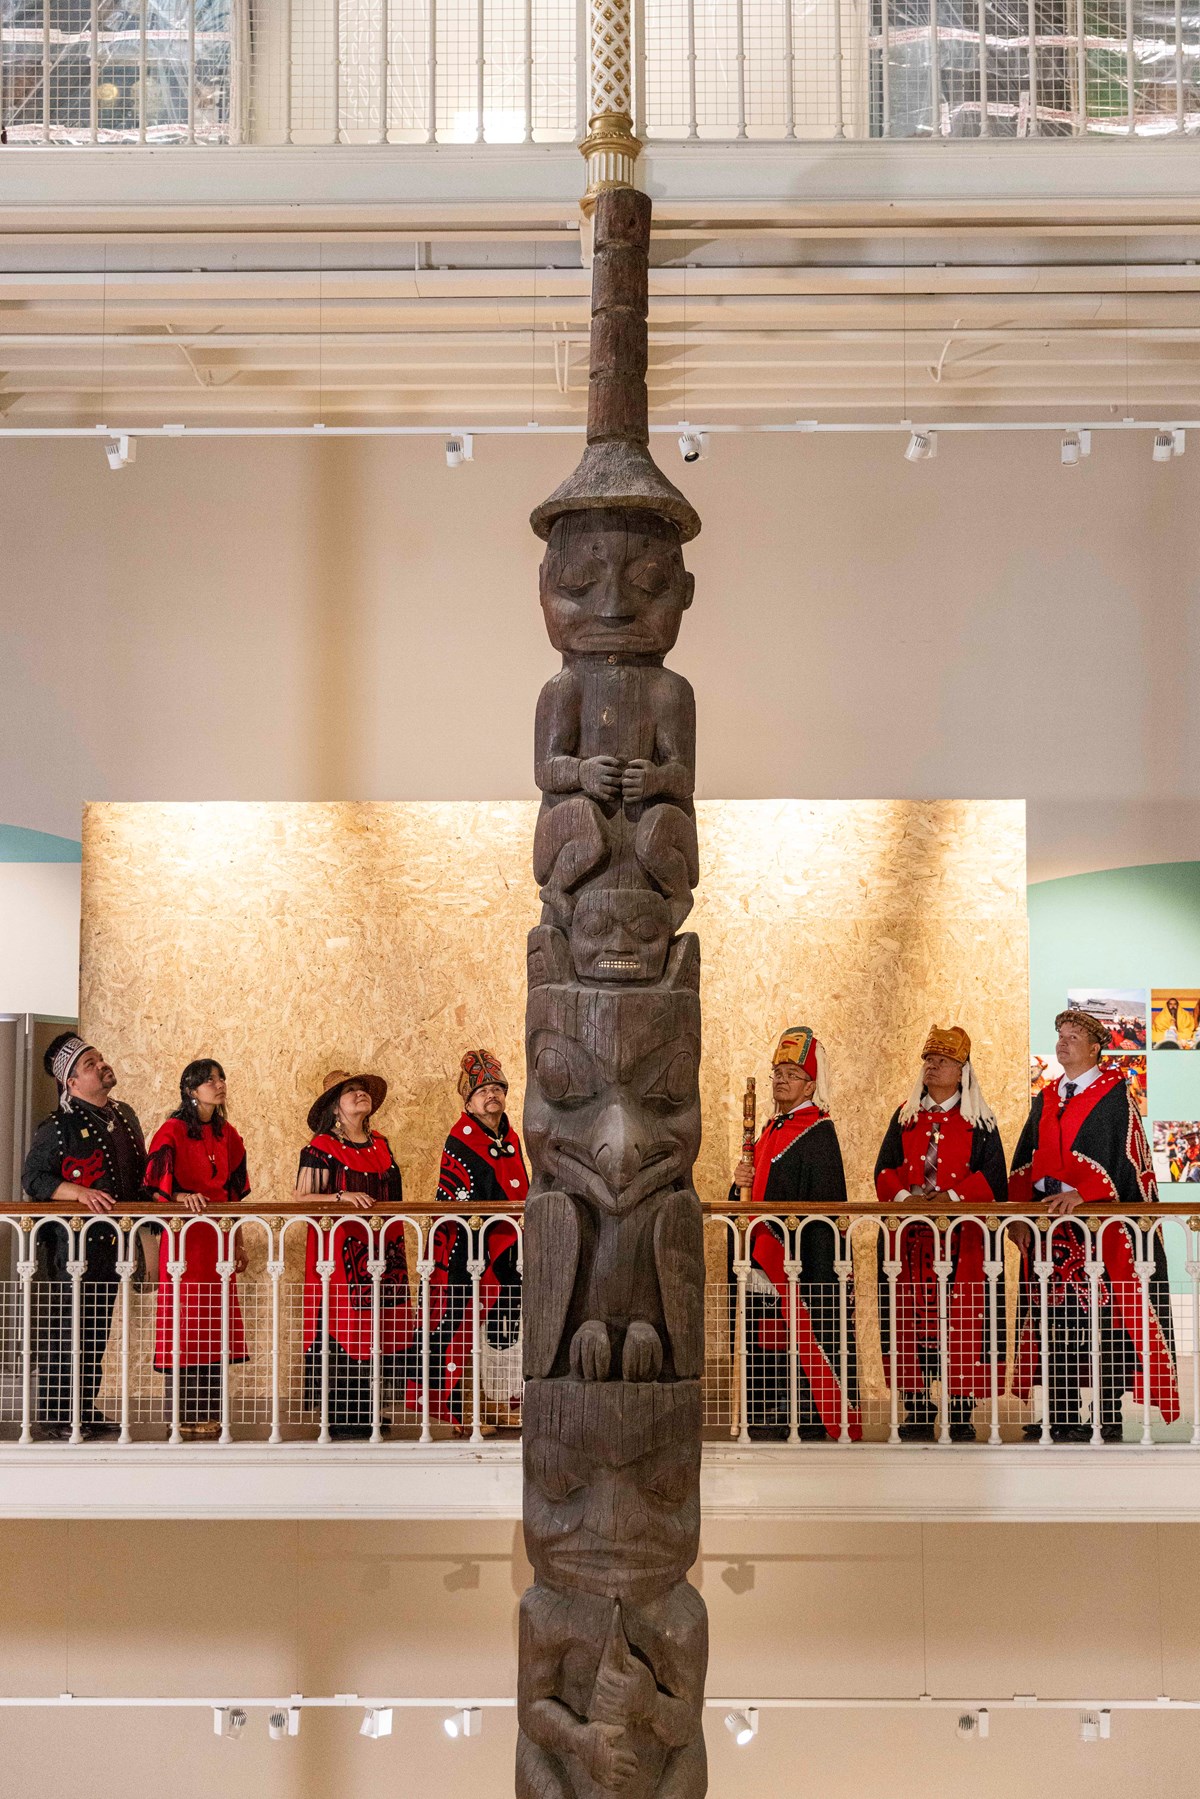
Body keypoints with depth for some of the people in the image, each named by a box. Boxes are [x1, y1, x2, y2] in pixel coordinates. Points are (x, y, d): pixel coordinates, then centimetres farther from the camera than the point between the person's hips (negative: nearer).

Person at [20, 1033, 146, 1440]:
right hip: (69, 1242, -7)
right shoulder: (57, 1127, -8)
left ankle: (87, 1412, 20)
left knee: (97, 1330, 12)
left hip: (111, 1241, 7)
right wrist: (80, 1193, -22)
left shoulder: (124, 1116, 13)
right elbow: (33, 1178, -11)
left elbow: (139, 1171, 24)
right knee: (62, 1331, -4)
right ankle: (55, 1417, 3)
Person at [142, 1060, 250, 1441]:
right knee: (184, 1332, -5)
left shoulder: (227, 1135, 13)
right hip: (183, 1239, -6)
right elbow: (155, 1187, -10)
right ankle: (182, 1419, 1)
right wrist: (181, 1197, -29)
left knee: (214, 1331, 6)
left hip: (217, 1240, 6)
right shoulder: (172, 1131, -5)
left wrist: (237, 1244, 15)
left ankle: (208, 1416, 12)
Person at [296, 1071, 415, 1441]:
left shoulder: (381, 1145, 16)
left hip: (382, 1252, 6)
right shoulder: (321, 1147, -3)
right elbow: (302, 1198, -9)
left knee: (378, 1326, 4)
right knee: (343, 1326, -8)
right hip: (339, 1251, -6)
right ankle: (341, 1420, -3)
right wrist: (342, 1197, -20)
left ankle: (367, 1414, 12)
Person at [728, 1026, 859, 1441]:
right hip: (763, 1263, 8)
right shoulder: (770, 1130, 19)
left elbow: (823, 1204, -13)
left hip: (800, 1256, -8)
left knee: (801, 1341, -7)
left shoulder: (818, 1133, -7)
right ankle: (767, 1421, 14)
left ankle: (807, 1423, -3)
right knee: (764, 1343, 8)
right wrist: (741, 1182, 1)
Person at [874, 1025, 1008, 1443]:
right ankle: (917, 1410, 4)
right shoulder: (905, 1117, 15)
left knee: (963, 1316, -7)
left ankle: (961, 1412, -2)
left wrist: (952, 1196, -16)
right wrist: (905, 1196, -11)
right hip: (911, 1232, 3)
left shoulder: (978, 1120, 7)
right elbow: (885, 1168, 8)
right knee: (912, 1315, -1)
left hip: (963, 1234, -2)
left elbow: (992, 1174, -2)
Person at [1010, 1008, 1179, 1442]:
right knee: (1056, 1321, 5)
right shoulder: (1045, 1099, 17)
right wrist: (1019, 1211, 0)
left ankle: (1108, 1419, -1)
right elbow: (1025, 1161, 14)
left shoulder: (1115, 1094, -2)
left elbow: (1122, 1156, -13)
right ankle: (1061, 1417, 9)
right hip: (1050, 1219, 6)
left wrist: (1080, 1194, -26)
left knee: (1107, 1321, -5)